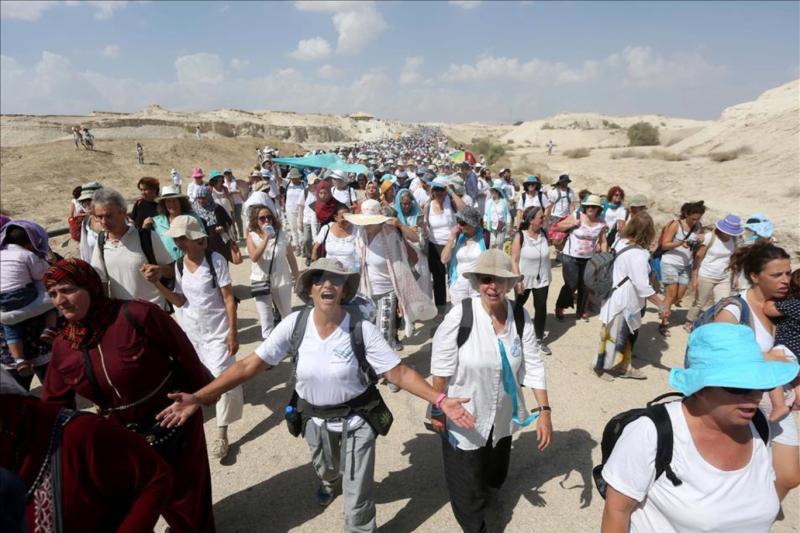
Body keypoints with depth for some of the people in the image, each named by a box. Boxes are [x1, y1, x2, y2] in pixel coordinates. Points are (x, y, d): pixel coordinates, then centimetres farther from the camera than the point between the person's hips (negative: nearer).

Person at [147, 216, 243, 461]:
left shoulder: (215, 260, -17)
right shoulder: (179, 264, 0)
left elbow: (229, 298, -14)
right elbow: (180, 301, 0)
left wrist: (232, 333, -16)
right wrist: (157, 283, -14)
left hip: (217, 330, -6)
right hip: (191, 330, 6)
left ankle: (222, 435, 7)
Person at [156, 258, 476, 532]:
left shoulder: (362, 330, -25)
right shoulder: (293, 325, -20)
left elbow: (399, 373, -24)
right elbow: (250, 364, -19)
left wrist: (440, 400, -36)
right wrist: (200, 397, -26)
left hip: (356, 419, -3)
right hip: (315, 418, 3)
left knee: (358, 500, 7)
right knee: (324, 469, 35)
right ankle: (328, 481, 73)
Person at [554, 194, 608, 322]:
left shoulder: (601, 223, -2)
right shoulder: (576, 217, -11)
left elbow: (603, 241, 7)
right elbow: (558, 227, -6)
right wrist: (572, 224, -21)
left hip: (589, 259, 4)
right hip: (570, 257, -4)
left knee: (585, 286, 12)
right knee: (571, 285, -6)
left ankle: (581, 311, 32)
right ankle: (559, 307, 17)